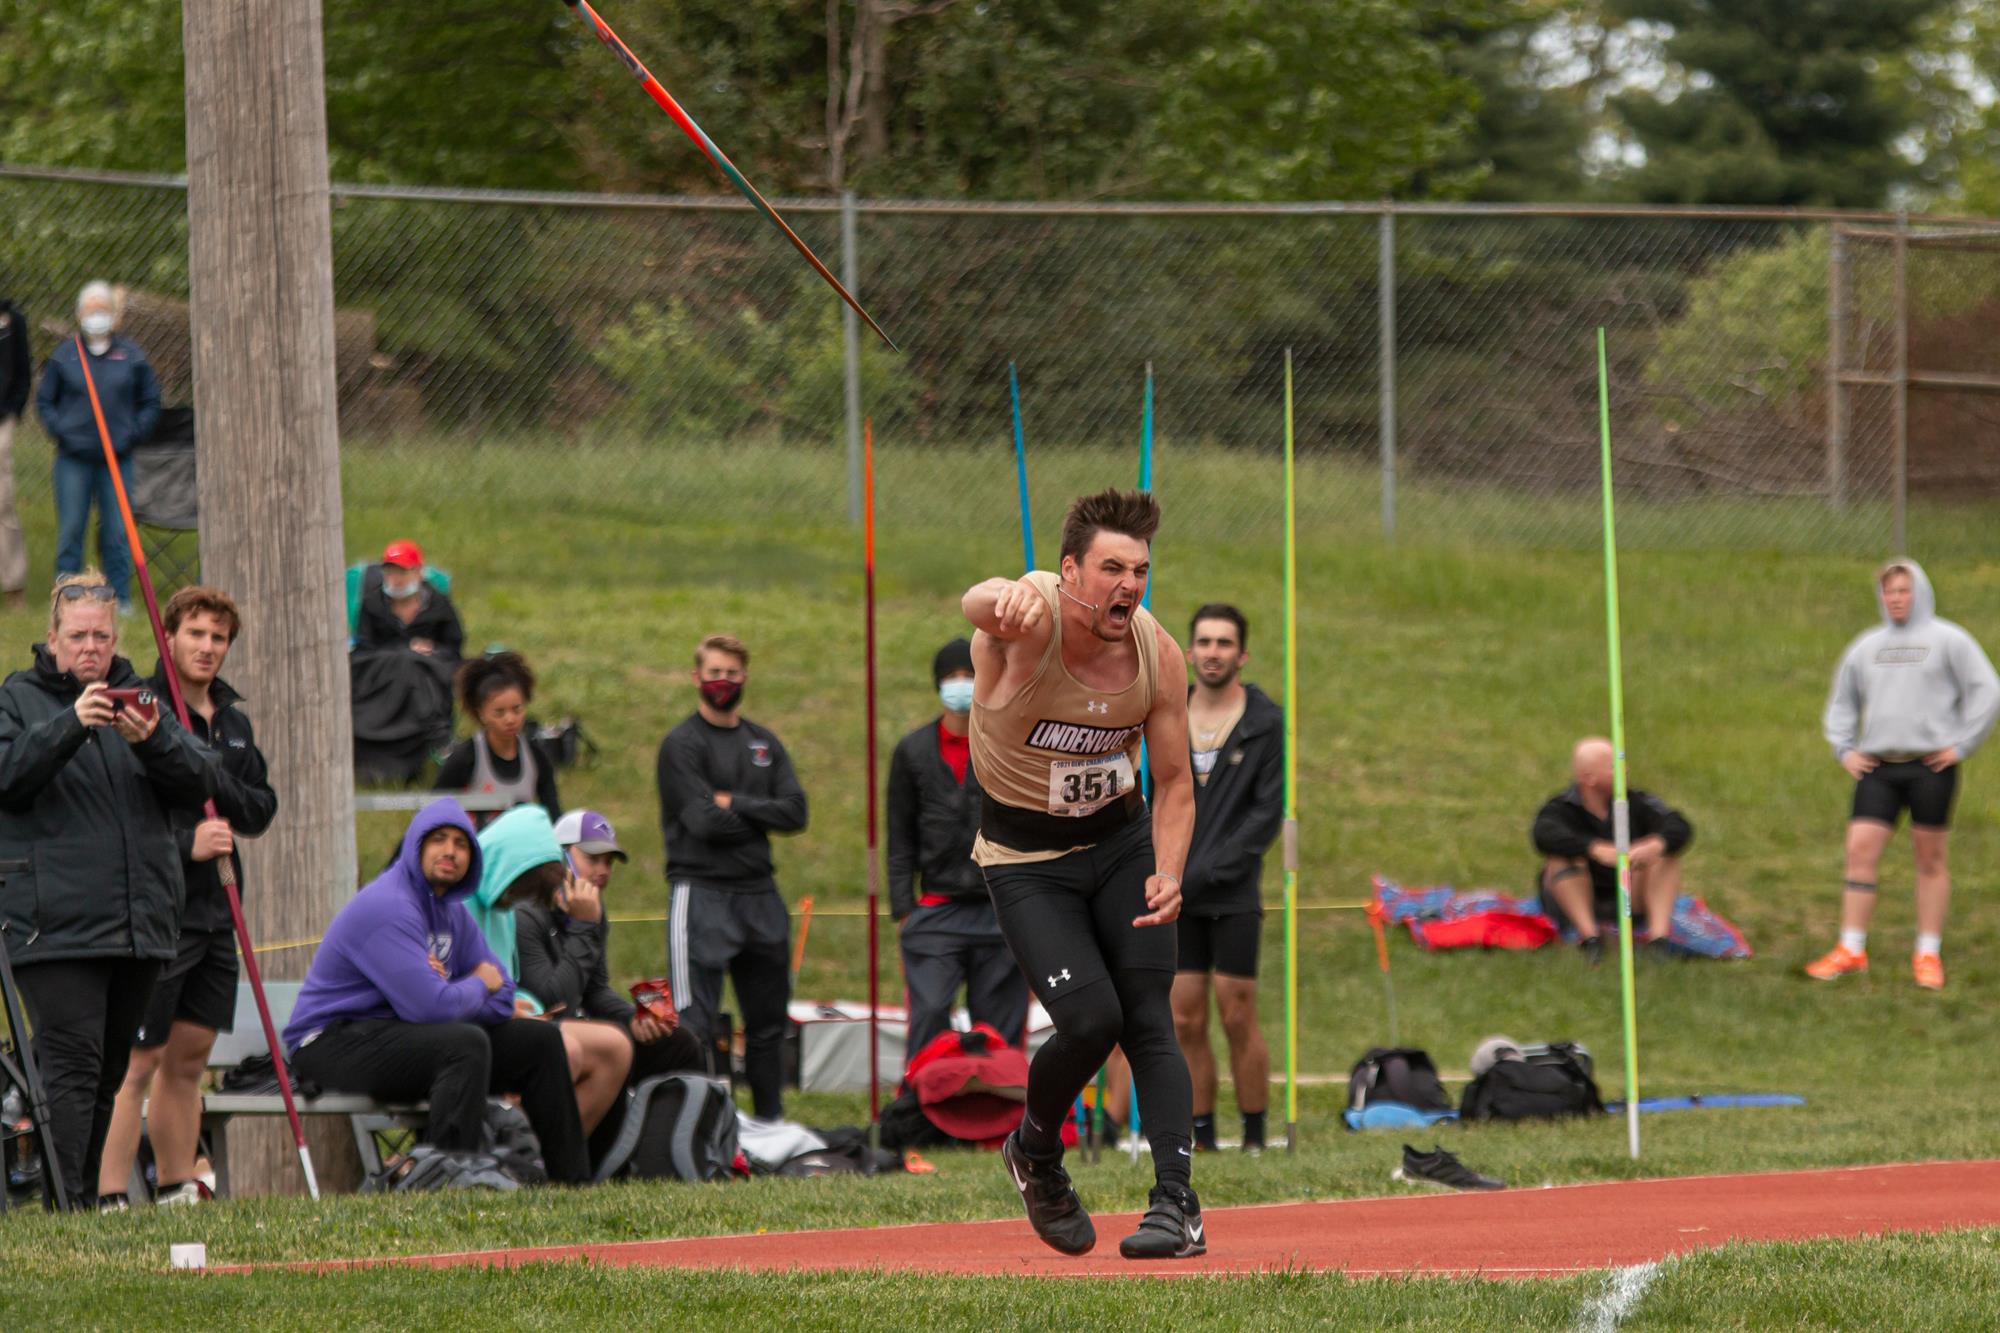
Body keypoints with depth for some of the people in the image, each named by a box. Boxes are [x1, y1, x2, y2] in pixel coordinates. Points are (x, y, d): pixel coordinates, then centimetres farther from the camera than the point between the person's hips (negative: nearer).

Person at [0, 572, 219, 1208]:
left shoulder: (139, 698, 15)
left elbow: (201, 782, 4)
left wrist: (153, 742, -15)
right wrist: (70, 725, -25)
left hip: (139, 923, 5)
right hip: (56, 927, -5)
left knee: (108, 1072, 10)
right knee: (71, 1065, -14)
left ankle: (85, 1198, 17)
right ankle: (63, 1204, -19)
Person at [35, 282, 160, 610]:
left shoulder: (131, 356, 5)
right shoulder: (64, 355, 4)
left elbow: (150, 402, 12)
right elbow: (44, 401, 10)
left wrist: (134, 434, -2)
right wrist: (61, 431, -5)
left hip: (117, 458, 0)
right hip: (74, 458, 0)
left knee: (117, 531, 2)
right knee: (70, 530, 0)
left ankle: (120, 595, 10)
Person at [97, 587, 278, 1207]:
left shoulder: (232, 721, 15)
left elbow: (261, 809, 12)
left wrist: (217, 782, -7)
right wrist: (185, 844, -21)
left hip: (215, 914, 8)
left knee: (189, 1057, 12)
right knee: (137, 1061, -11)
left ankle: (177, 1190, 19)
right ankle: (110, 1197, -13)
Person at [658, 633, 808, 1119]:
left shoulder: (765, 745, 14)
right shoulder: (681, 745, -4)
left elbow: (795, 812, 1)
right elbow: (704, 820, -15)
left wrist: (735, 804, -10)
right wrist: (759, 815, -2)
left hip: (761, 896, 6)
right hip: (702, 893, -6)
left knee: (767, 1019, 13)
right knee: (697, 1024, -11)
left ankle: (771, 1120, 23)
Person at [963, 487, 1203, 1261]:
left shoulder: (1157, 653, -12)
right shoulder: (1031, 622, -26)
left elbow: (1173, 783, 0)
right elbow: (981, 604, -53)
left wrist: (1168, 875, -17)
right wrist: (1005, 600, -79)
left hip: (1124, 839, 3)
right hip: (1027, 859, -3)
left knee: (1149, 1016, -11)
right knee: (1091, 1018, -15)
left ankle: (1177, 1204, -11)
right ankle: (1035, 1152, 14)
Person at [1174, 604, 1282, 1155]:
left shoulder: (1267, 723, -2)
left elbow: (1268, 813, -7)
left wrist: (1203, 873, -13)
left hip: (1234, 897, -3)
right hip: (1175, 900, 3)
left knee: (1239, 1021, -2)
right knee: (1186, 1024, 4)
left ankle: (1255, 1136, 6)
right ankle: (1201, 1135, 10)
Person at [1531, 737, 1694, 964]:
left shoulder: (1635, 802, -4)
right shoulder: (1563, 808, -12)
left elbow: (1680, 828, -16)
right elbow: (1544, 835, -35)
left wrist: (1654, 846, -40)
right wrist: (1599, 850, -47)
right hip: (1577, 903, -2)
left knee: (1666, 848, -16)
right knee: (1563, 854, -27)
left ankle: (1659, 933, -30)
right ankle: (1588, 935, -35)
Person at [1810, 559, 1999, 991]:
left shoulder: (1947, 641, 1)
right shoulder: (1866, 647, 15)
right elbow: (1842, 703, 25)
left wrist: (1961, 745, -6)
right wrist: (1843, 749, 10)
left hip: (1930, 765, -4)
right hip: (1878, 767, 4)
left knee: (1930, 859, 2)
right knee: (1860, 850, -6)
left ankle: (1928, 954, 9)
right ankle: (1851, 951, -4)